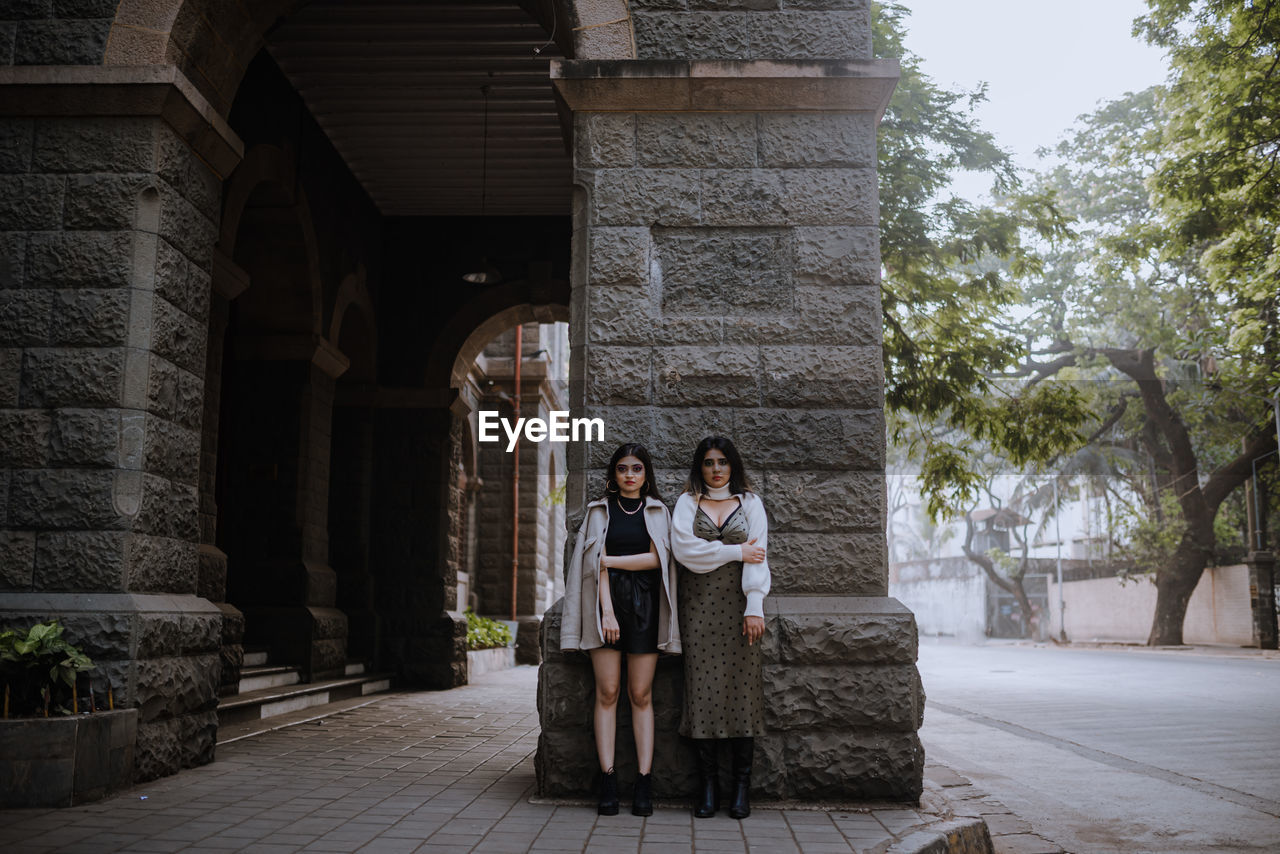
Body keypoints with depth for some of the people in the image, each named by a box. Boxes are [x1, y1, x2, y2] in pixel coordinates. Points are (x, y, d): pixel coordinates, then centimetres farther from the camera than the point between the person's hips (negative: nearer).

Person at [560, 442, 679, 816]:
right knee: (607, 691, -6)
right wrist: (607, 611, -9)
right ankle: (607, 779, -5)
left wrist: (609, 560, -3)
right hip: (607, 601, 0)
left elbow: (655, 558, 0)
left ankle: (644, 781, -2)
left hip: (644, 605, 0)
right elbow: (597, 564, 1)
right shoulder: (600, 511, 11)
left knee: (641, 694, -2)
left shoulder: (658, 511, 14)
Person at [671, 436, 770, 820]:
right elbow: (684, 549, -6)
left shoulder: (749, 502, 11)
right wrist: (736, 551, -7)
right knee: (704, 687, -4)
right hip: (699, 604, 0)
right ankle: (708, 784, 1)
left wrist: (755, 606, -9)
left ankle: (742, 784, 1)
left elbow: (758, 557, 2)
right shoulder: (687, 503, 10)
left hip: (737, 603, 0)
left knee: (742, 685, -4)